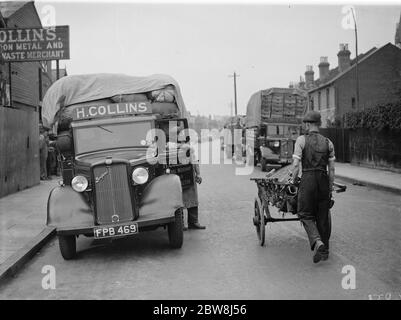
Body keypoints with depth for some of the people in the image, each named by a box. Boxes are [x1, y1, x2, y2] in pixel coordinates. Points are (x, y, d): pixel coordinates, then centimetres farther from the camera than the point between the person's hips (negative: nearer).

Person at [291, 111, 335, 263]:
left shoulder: (301, 140, -4)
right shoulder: (328, 142, 6)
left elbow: (296, 165, -9)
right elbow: (331, 169, 6)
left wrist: (293, 181, 4)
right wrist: (330, 188, 14)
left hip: (307, 180, -3)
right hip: (324, 180, 4)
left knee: (306, 215, 6)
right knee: (323, 216, 12)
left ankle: (317, 241, -18)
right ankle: (324, 251, 18)